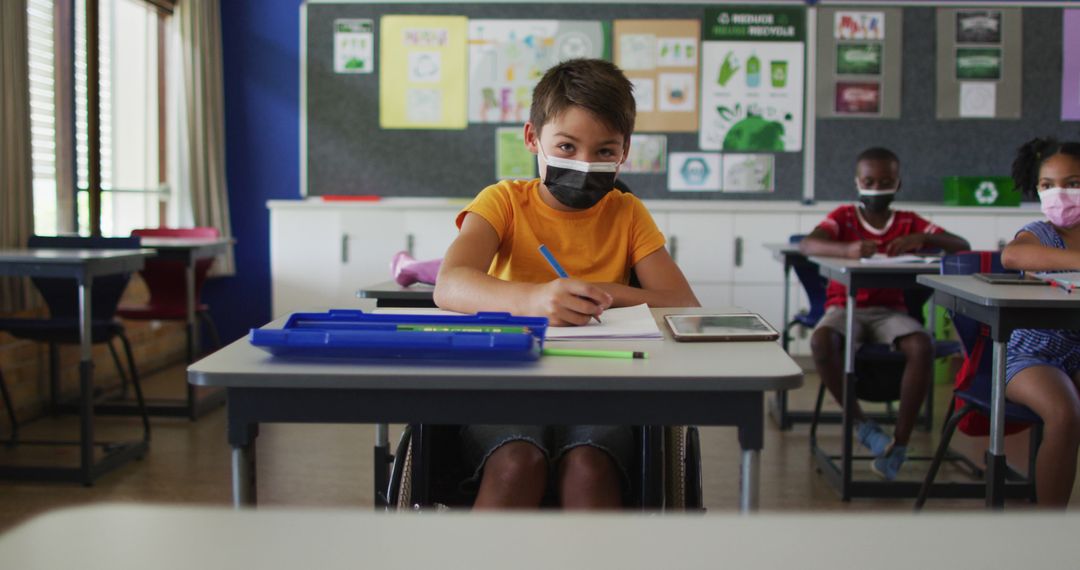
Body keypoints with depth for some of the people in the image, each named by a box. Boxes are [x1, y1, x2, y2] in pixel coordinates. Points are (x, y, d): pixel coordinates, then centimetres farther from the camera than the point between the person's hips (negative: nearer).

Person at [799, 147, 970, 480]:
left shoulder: (909, 223, 9)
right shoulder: (844, 216, 4)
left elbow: (961, 246, 0)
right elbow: (806, 244, -16)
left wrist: (922, 239, -21)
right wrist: (847, 249, -36)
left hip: (890, 311, 1)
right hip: (845, 307, -1)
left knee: (922, 346, -31)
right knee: (821, 340, -35)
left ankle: (900, 441, -20)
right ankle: (861, 423, -15)